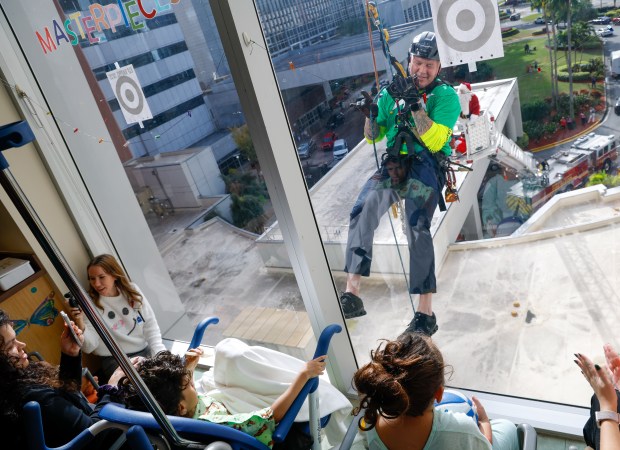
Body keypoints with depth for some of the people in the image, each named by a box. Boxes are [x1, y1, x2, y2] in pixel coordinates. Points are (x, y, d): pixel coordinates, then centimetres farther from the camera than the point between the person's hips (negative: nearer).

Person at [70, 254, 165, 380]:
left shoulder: (132, 290, 4)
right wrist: (80, 324, -27)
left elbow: (150, 325, 6)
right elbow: (89, 347, -9)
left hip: (146, 351, 3)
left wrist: (160, 354, -5)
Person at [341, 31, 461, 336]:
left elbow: (434, 142, -12)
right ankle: (352, 293, -23)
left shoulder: (446, 96, 2)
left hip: (426, 168, -3)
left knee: (417, 228, -25)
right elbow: (373, 136, 18)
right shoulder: (392, 91, 14)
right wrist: (371, 115, -3)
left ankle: (425, 313, -18)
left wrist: (415, 105, -17)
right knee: (362, 210, -24)